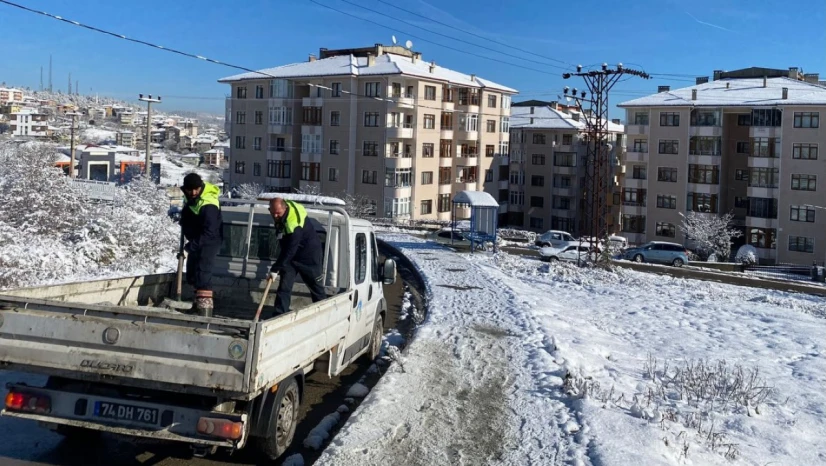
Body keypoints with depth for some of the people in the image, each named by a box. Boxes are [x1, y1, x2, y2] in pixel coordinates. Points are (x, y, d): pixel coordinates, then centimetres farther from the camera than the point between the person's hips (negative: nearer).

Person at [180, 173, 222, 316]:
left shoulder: (208, 205, -29)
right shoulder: (190, 197, 0)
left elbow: (209, 232, -32)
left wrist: (193, 245, -34)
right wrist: (182, 215, 7)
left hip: (208, 242, -10)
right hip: (195, 241, 10)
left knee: (203, 272, -19)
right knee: (192, 273, 17)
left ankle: (205, 304, -22)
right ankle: (199, 301, 32)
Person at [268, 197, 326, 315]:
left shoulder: (295, 223, -36)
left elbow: (290, 250, -32)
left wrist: (276, 268, -28)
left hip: (309, 254, -7)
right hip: (290, 256, 7)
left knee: (316, 287, 7)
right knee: (284, 286, -3)